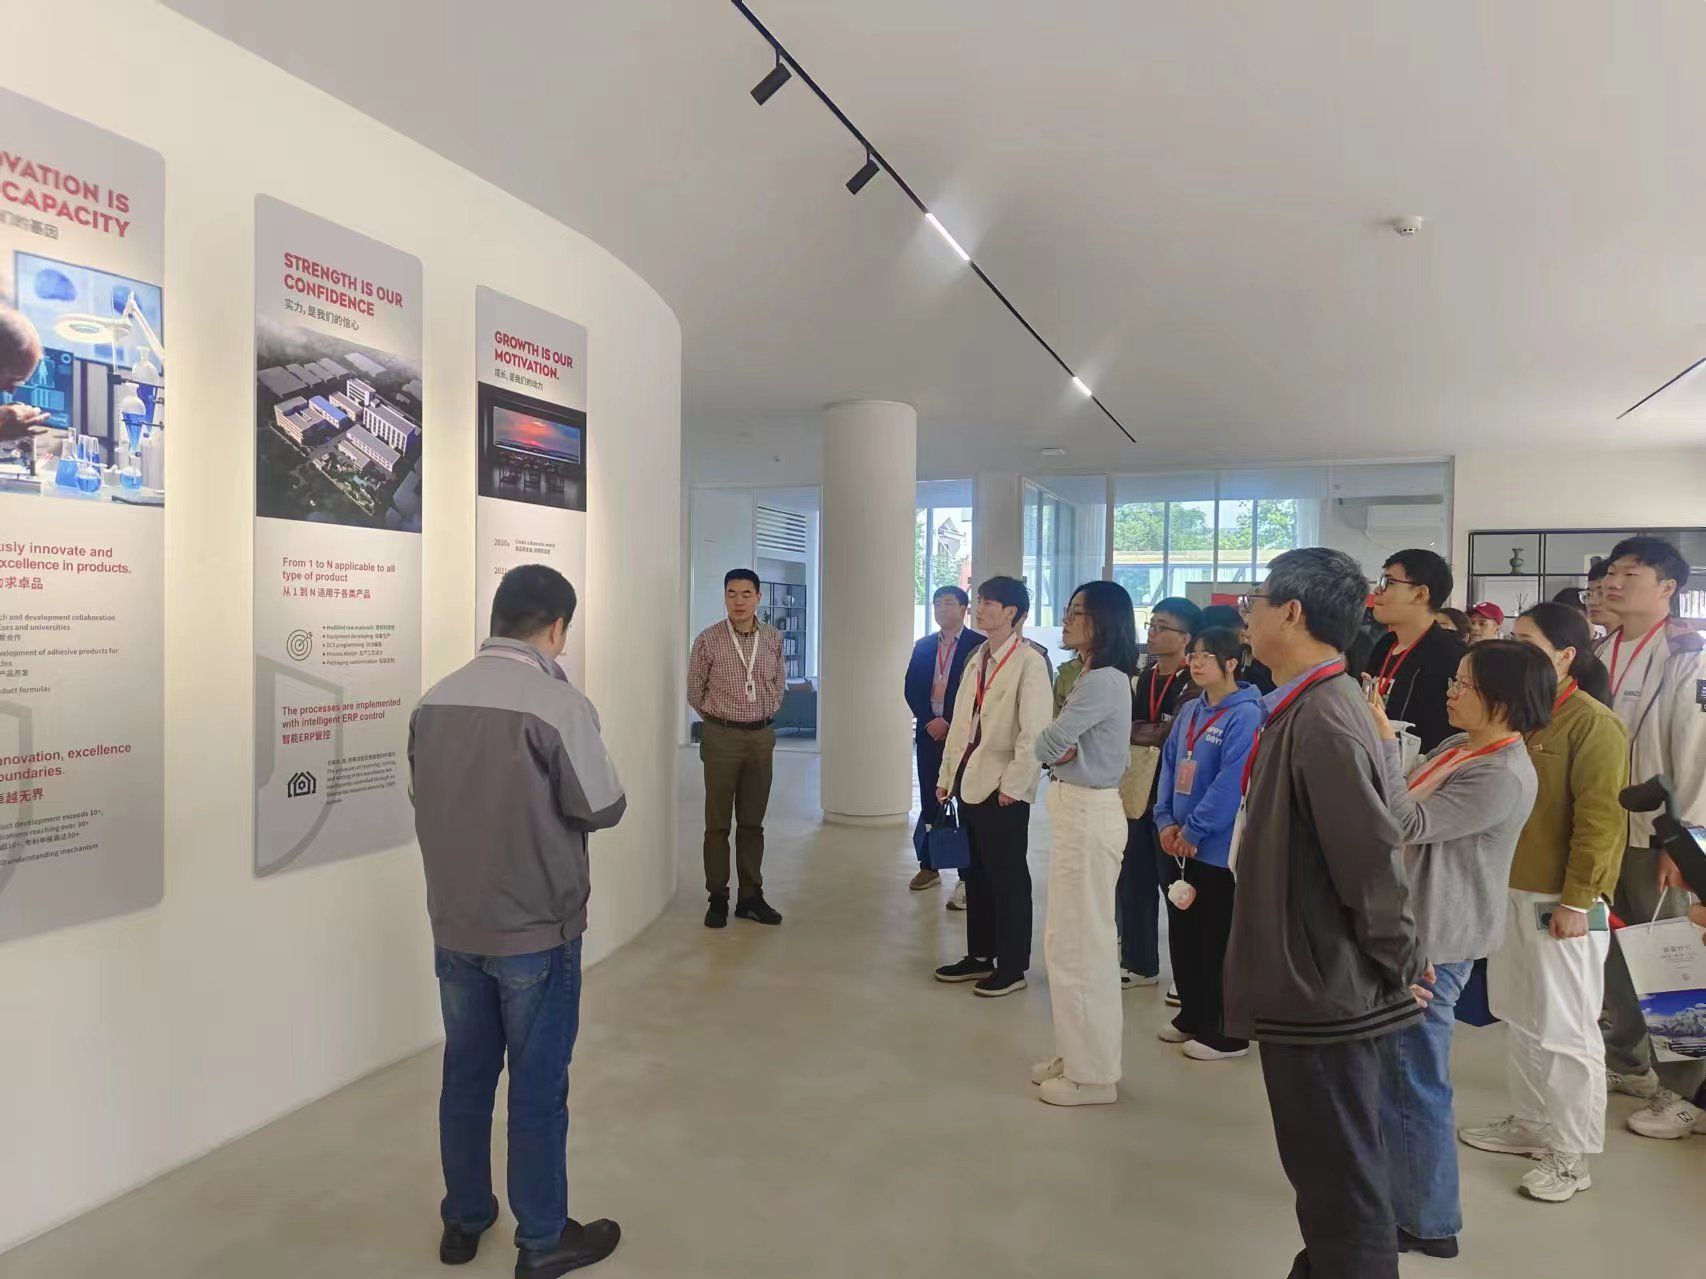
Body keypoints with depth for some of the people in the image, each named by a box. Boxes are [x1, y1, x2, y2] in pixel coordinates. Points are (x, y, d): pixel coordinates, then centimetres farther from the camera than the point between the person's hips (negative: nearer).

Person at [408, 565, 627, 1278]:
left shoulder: (434, 700, 0)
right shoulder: (559, 703, -19)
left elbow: (424, 798, 10)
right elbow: (603, 809, -14)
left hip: (454, 925, 6)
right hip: (535, 929, -6)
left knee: (465, 1075, 19)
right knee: (538, 1085, 9)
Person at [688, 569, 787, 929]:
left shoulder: (773, 639, 3)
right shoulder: (708, 640, -7)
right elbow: (695, 692, 4)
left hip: (762, 737, 3)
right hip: (721, 737, -3)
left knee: (752, 822, 10)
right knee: (718, 823, 4)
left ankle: (751, 897, 19)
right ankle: (717, 898, 14)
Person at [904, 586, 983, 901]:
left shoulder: (978, 645, -3)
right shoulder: (923, 646, 13)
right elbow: (911, 688, 9)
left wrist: (950, 723, -11)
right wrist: (930, 721, -5)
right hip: (929, 731, 5)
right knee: (929, 803, 11)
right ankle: (929, 867, 21)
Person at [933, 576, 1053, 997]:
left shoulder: (1029, 662, -12)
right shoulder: (977, 658, 12)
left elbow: (1034, 732, -17)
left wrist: (1012, 784, -17)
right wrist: (947, 774, 12)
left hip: (1003, 789, -8)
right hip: (969, 782, 8)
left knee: (1008, 878, 4)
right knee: (976, 874, 16)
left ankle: (1012, 968, 17)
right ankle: (979, 957, 30)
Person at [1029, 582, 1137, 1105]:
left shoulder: (1103, 680, -19)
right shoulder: (1093, 677, 13)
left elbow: (1045, 743, -20)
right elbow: (1053, 746, 9)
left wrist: (1057, 746, 0)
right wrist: (1065, 751, -11)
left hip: (1089, 814, -10)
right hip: (1076, 810, 10)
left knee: (1082, 944, 0)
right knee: (1069, 939, 17)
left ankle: (1092, 1073, 14)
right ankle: (1076, 1056, 30)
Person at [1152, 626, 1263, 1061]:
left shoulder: (1245, 714, -15)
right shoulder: (1189, 711, 10)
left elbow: (1233, 781, -20)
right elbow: (1169, 764, 12)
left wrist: (1193, 830, -17)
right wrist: (1166, 821, -1)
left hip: (1217, 846, -8)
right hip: (1177, 843, 8)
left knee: (1218, 941, 3)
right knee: (1182, 935, 16)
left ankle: (1227, 1032, 17)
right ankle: (1192, 1016, 32)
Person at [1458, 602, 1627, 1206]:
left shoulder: (1594, 725, -12)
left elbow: (1599, 821, -16)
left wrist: (1577, 901, -17)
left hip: (1560, 900, -7)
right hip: (1511, 890, 8)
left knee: (1565, 1030, 3)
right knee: (1518, 1019, 16)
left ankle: (1571, 1155, 16)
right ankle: (1530, 1124, 32)